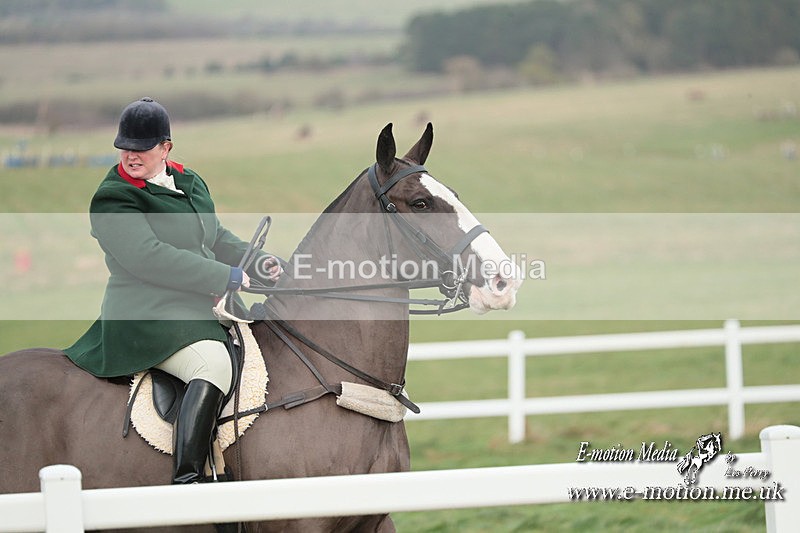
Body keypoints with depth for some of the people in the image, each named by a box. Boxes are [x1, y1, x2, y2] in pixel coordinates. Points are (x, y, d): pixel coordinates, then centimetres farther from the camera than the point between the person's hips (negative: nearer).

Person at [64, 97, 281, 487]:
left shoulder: (189, 182, 15)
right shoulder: (112, 199, -11)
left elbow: (217, 239, 27)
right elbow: (148, 257, -23)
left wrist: (256, 263, 6)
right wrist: (226, 278, -21)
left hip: (197, 313, 10)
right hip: (148, 319, -10)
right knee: (214, 364, -35)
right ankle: (186, 480, -46)